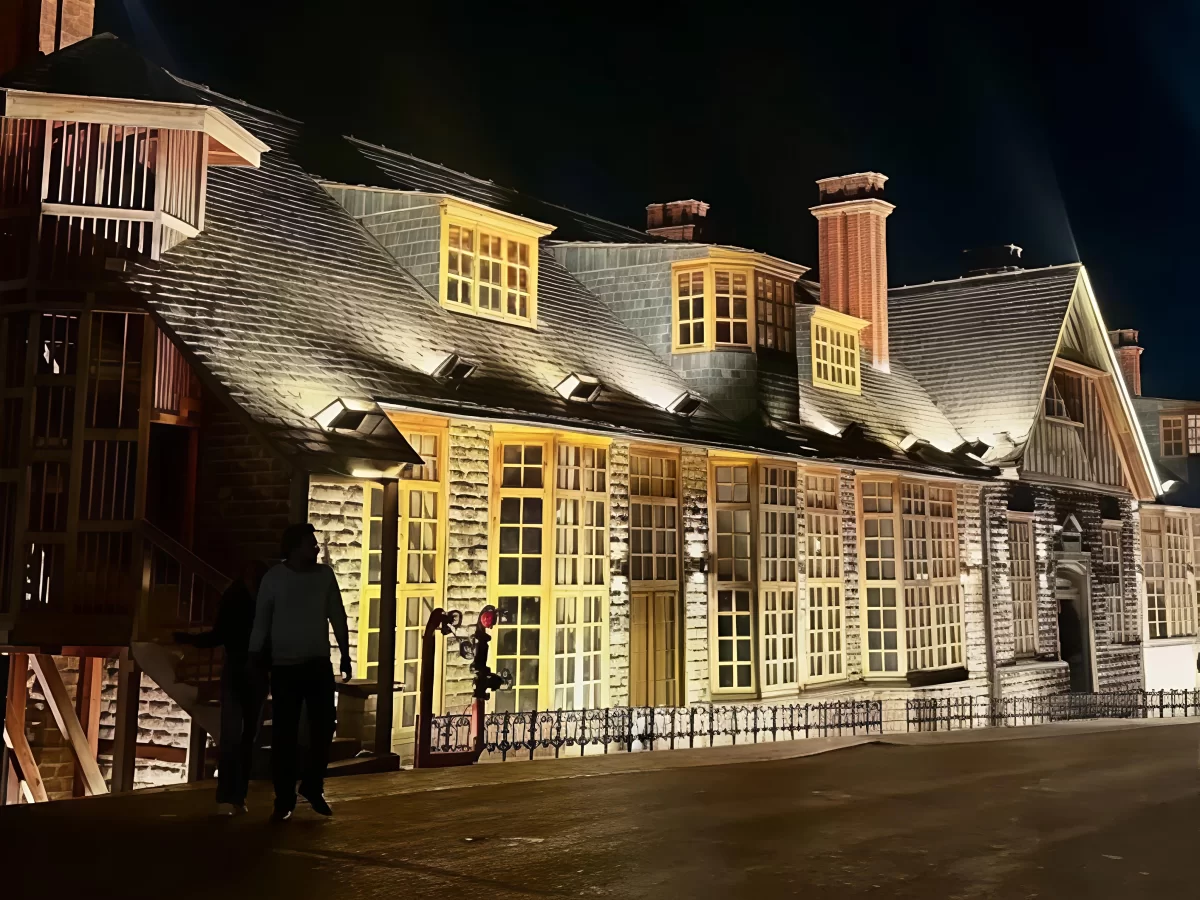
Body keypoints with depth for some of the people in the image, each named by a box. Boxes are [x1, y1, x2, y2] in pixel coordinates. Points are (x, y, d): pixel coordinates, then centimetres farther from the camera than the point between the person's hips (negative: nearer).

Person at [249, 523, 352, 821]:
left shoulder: (325, 575, 3)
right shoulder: (274, 577, -3)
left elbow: (337, 616, 8)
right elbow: (261, 620, 0)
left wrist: (345, 655, 7)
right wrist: (253, 660, -2)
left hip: (319, 663, 2)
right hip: (284, 665, -2)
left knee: (324, 726, 0)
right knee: (284, 734, 0)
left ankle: (312, 787, 20)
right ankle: (284, 799, 10)